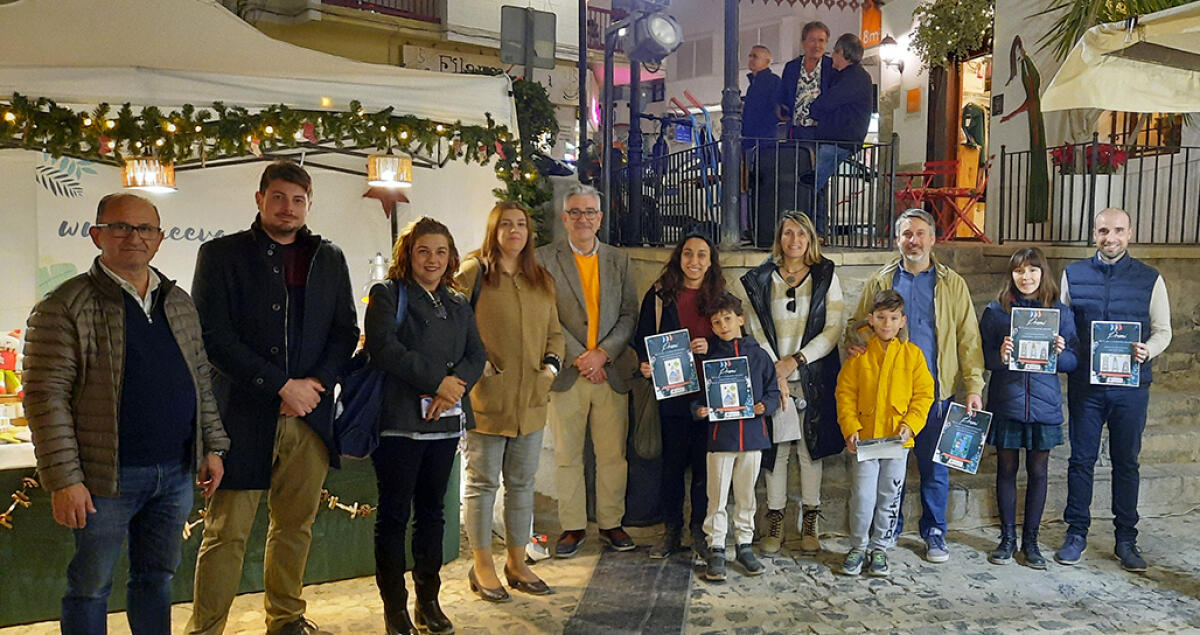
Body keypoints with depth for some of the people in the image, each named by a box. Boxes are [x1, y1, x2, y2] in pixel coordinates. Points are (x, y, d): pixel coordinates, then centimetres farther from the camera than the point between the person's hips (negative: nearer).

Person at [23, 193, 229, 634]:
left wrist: (212, 447, 12)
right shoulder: (65, 308, -8)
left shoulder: (180, 303, 11)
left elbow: (201, 380, 16)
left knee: (156, 577, 16)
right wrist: (64, 480, -15)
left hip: (177, 472, 5)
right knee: (90, 586, 8)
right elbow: (46, 397, -11)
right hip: (107, 478, -5)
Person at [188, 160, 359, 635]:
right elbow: (214, 337, -8)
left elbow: (347, 330, 11)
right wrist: (282, 387, -13)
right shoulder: (221, 254, 0)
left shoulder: (329, 259, 12)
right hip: (243, 415, -3)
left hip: (309, 415, 4)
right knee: (226, 533, 0)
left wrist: (316, 383, -6)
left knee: (295, 527, 14)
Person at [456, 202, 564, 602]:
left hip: (531, 399, 5)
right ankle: (482, 567, 17)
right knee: (482, 482, 4)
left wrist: (552, 362, 2)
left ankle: (517, 562, 26)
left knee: (522, 483, 13)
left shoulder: (542, 280, 14)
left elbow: (554, 332, 19)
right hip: (486, 397, -5)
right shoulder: (474, 272, -3)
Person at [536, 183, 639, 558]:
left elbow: (629, 315, 6)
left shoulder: (619, 260, 12)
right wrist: (578, 357, -11)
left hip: (610, 370, 2)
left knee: (613, 454, 6)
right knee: (566, 455, 5)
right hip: (566, 372, -2)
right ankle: (572, 526, 18)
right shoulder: (545, 259, 2)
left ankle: (611, 523, 21)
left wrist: (602, 353, -8)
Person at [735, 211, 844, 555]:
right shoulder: (759, 279, 4)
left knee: (810, 447, 4)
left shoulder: (826, 276, 4)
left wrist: (795, 360, -11)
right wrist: (774, 371, -10)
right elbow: (754, 330, 1)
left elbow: (834, 329, -2)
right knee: (775, 447, 2)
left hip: (813, 378, 0)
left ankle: (809, 525, 16)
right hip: (771, 378, 0)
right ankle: (775, 523, 13)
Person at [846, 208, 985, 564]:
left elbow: (968, 337, 5)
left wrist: (973, 386, -3)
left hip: (936, 391, -1)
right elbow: (856, 324, 13)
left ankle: (934, 532, 21)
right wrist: (853, 344, -10)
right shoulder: (880, 282, 9)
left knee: (935, 466, 5)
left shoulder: (952, 284, 7)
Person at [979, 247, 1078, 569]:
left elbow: (1073, 362, 5)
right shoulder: (995, 311, 1)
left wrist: (1061, 353, -15)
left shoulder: (1061, 312, 4)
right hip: (1006, 404, -1)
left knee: (1038, 472, 7)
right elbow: (983, 358, 1)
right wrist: (1000, 357, -19)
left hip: (1044, 405, 1)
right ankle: (1007, 537, 20)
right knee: (1006, 469, 7)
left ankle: (1030, 540, 21)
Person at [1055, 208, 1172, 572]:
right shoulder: (1073, 275, 4)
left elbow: (1163, 331, 5)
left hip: (1131, 384, 0)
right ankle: (1076, 533, 18)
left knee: (1126, 462, 9)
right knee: (1081, 459, 6)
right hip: (1084, 383, 0)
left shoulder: (1150, 279, 2)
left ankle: (1126, 539, 21)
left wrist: (1148, 350, -16)